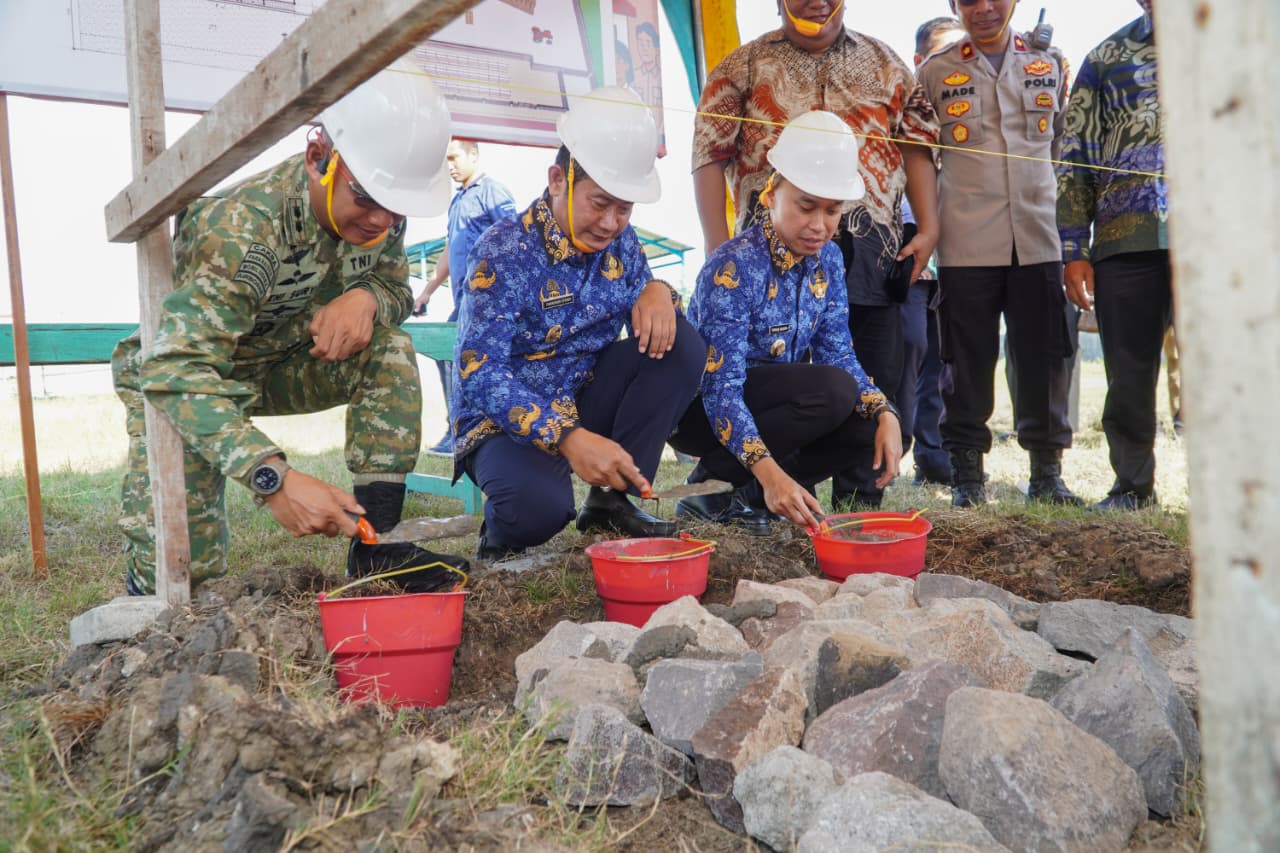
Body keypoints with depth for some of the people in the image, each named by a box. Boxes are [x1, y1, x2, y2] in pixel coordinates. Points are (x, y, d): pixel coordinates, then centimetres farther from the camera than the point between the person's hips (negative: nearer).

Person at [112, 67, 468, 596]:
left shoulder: (380, 214, -16)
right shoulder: (242, 229, -37)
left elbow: (398, 288, -1)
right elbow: (177, 372, -44)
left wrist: (366, 297, -28)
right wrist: (274, 478, -57)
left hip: (282, 364, 6)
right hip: (175, 378, -5)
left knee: (388, 348, -22)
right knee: (181, 579, -19)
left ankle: (376, 544, -18)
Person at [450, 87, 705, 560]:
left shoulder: (619, 242, 1)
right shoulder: (505, 252, -18)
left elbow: (649, 325, 11)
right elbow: (479, 374, -26)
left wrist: (658, 290, -15)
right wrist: (568, 437, -39)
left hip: (585, 404, 6)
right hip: (509, 420, -6)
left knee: (682, 344, -12)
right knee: (539, 508, -37)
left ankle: (612, 499, -6)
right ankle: (503, 529, 3)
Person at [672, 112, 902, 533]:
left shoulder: (828, 260, -2)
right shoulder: (734, 265, -25)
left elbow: (839, 353, -1)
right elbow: (721, 390, -30)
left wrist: (885, 414, -19)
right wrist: (769, 471, -41)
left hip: (771, 401, 8)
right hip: (698, 409, -7)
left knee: (875, 424, -11)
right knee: (833, 392, -28)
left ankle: (746, 495, -4)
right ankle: (711, 484, -14)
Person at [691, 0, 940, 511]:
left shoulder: (884, 63, 17)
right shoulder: (745, 66, 8)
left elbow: (918, 144, 13)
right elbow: (709, 154, 2)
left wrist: (928, 228, 1)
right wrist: (717, 246, -7)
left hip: (872, 251, 3)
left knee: (874, 380, 4)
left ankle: (859, 502, 16)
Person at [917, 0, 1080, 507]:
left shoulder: (1049, 63, 14)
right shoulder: (935, 72, 7)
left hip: (1038, 237, 2)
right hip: (967, 242, -2)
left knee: (1044, 357, 4)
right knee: (968, 360, 1)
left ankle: (1046, 471, 16)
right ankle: (967, 473, 12)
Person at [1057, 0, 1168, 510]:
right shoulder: (1106, 57, 15)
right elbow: (1075, 160, 10)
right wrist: (1074, 252, 3)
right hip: (1124, 239, 1)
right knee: (1128, 374, 5)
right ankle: (1133, 487, 19)